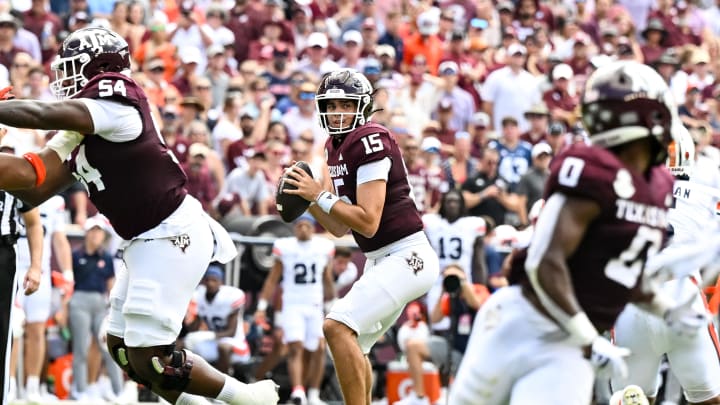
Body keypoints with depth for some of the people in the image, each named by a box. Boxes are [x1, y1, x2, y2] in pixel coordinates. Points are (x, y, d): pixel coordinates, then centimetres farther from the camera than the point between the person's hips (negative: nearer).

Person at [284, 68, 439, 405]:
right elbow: (340, 228, 16)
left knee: (337, 327, -22)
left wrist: (320, 195, -16)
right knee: (351, 347, 19)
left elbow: (367, 222, -21)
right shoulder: (337, 148, 12)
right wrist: (307, 200, 2)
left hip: (406, 257, -10)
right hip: (380, 260, 10)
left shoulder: (369, 141, -17)